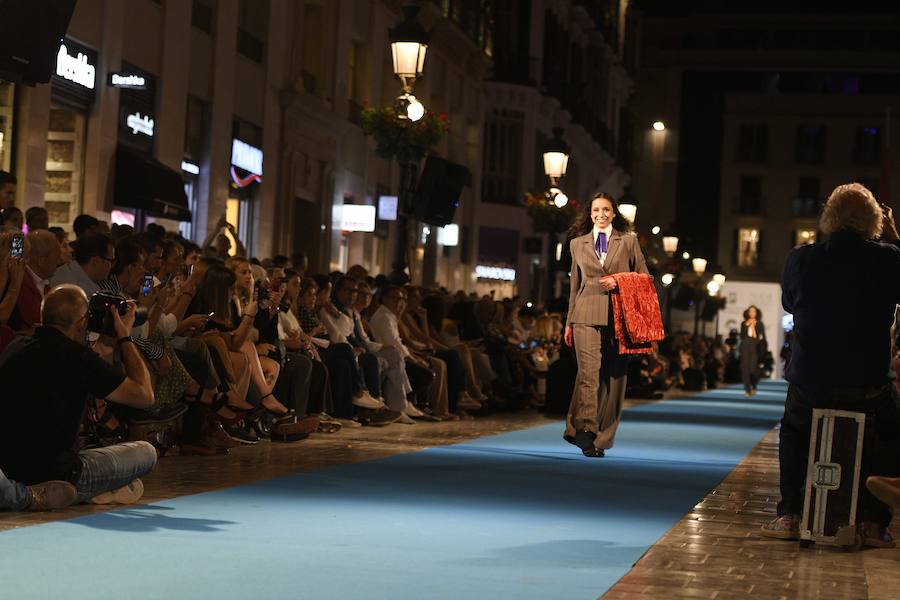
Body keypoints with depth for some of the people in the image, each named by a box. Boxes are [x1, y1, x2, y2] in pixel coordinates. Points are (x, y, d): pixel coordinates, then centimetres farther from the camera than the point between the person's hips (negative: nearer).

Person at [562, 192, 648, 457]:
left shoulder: (629, 241, 11)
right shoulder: (578, 244, 15)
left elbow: (644, 278, 12)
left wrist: (619, 282, -7)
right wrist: (569, 322, 16)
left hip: (619, 316, 0)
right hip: (587, 316, 0)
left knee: (614, 376, 0)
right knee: (589, 371, -17)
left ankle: (601, 439, 7)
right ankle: (584, 428, -23)